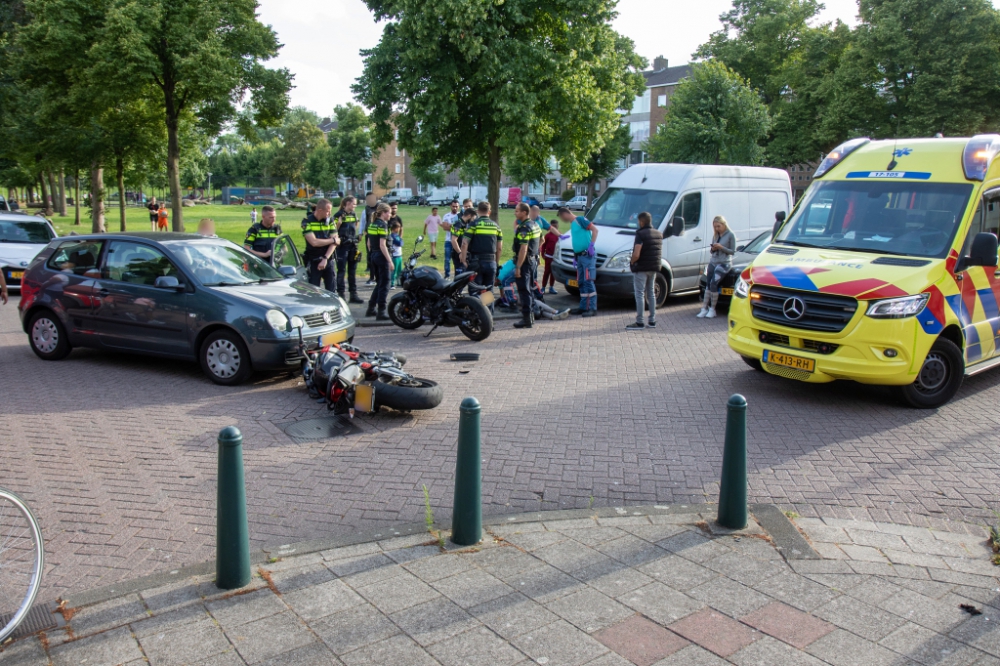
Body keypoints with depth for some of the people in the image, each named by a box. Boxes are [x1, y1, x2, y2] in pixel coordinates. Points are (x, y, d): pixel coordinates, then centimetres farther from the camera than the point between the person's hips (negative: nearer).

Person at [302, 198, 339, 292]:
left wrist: (325, 259, -13)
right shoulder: (307, 221, -8)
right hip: (313, 262, -4)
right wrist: (333, 240, -8)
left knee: (332, 291, 5)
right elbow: (314, 242, -19)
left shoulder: (330, 220, 4)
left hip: (328, 261, 4)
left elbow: (334, 243, -1)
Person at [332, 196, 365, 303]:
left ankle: (353, 295, 15)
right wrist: (339, 221, -21)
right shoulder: (339, 215, -10)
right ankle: (340, 295, 3)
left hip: (353, 245, 7)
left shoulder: (353, 215, 12)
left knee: (352, 271, 10)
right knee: (341, 271, -2)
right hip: (342, 246, -7)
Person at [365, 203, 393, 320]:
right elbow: (382, 245, -20)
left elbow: (369, 243, 15)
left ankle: (371, 309, 22)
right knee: (384, 285, -2)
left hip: (373, 255, 9)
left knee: (379, 283, 19)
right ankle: (381, 312, -1)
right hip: (382, 256, -8)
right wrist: (390, 261, -19)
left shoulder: (372, 224, 11)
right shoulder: (382, 225, -15)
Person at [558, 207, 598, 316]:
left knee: (588, 281, -10)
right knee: (581, 282, 11)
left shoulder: (580, 220, -7)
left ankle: (592, 308, -9)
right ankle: (583, 307, 17)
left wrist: (591, 245, -23)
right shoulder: (572, 224, 19)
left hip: (587, 255, -9)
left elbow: (595, 229, -17)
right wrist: (576, 256, 21)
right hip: (579, 256, 9)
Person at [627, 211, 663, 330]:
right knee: (651, 293, 16)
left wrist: (632, 262, -4)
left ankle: (639, 322, -3)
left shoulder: (640, 234, -15)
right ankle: (652, 321, 19)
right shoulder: (658, 234, 10)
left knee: (640, 294, -3)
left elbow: (636, 254, -22)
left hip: (641, 268, -8)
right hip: (654, 268, 8)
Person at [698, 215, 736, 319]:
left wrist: (721, 247, -17)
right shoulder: (715, 235, 15)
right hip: (713, 262, 6)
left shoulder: (730, 235, -3)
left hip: (724, 263, -6)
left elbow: (733, 251, -4)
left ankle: (712, 309, -12)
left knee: (713, 283, -20)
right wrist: (712, 249, -4)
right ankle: (704, 308, -2)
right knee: (708, 284, -3)